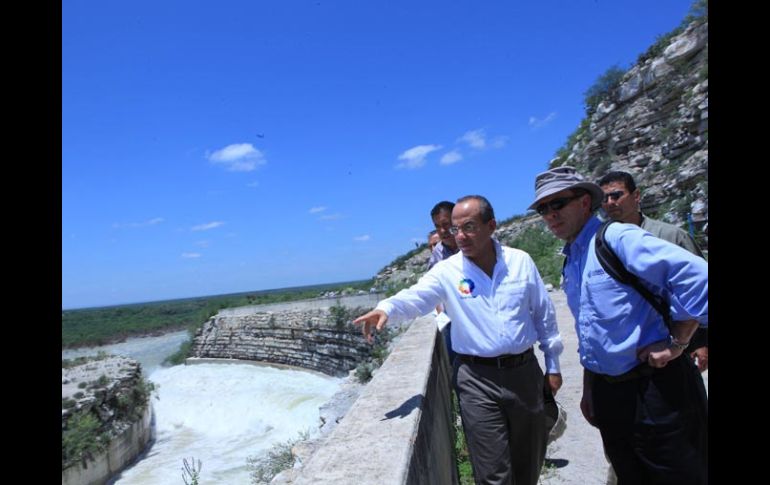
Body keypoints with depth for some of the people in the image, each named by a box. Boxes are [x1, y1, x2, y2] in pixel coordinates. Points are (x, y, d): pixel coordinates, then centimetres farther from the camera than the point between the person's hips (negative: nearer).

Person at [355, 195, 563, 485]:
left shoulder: (521, 261, 0)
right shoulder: (447, 271, -7)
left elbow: (544, 315, 7)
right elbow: (415, 297, -24)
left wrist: (552, 365, 10)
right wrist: (386, 309, -46)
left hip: (525, 371, 3)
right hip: (478, 378, -2)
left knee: (529, 461, 20)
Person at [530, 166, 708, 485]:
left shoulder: (617, 238, -14)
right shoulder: (571, 262, 11)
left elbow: (696, 274, -25)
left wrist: (677, 342, -19)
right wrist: (589, 389, 20)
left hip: (656, 387, -8)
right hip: (608, 395, 8)